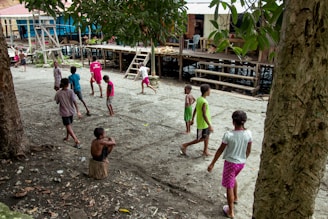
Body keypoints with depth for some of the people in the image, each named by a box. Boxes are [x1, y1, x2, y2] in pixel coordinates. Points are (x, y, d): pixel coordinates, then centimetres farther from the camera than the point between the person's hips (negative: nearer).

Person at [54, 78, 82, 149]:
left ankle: (76, 140, -10)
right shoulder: (70, 91, -13)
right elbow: (74, 102, -17)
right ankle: (67, 137, 41)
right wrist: (78, 111, -16)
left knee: (68, 126, -1)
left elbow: (57, 102, 0)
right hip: (71, 111, 2)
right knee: (69, 125, 23)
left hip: (64, 112, -2)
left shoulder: (58, 93, -12)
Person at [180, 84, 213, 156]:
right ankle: (185, 146, 13)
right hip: (203, 124, -9)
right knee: (200, 139, 4)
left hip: (204, 123, 9)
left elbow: (195, 110, 10)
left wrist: (192, 119, 19)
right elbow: (204, 115, -29)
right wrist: (210, 125, -26)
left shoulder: (199, 99, 0)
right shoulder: (204, 102, -28)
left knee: (207, 136, 19)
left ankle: (205, 151, 31)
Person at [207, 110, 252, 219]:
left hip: (230, 163, -5)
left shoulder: (228, 135, -24)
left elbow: (220, 150, -15)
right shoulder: (248, 133, -11)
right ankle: (235, 197, 52)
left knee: (229, 186, 9)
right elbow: (248, 150, 2)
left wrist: (212, 163, -4)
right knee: (233, 178, 33)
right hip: (241, 162, 5)